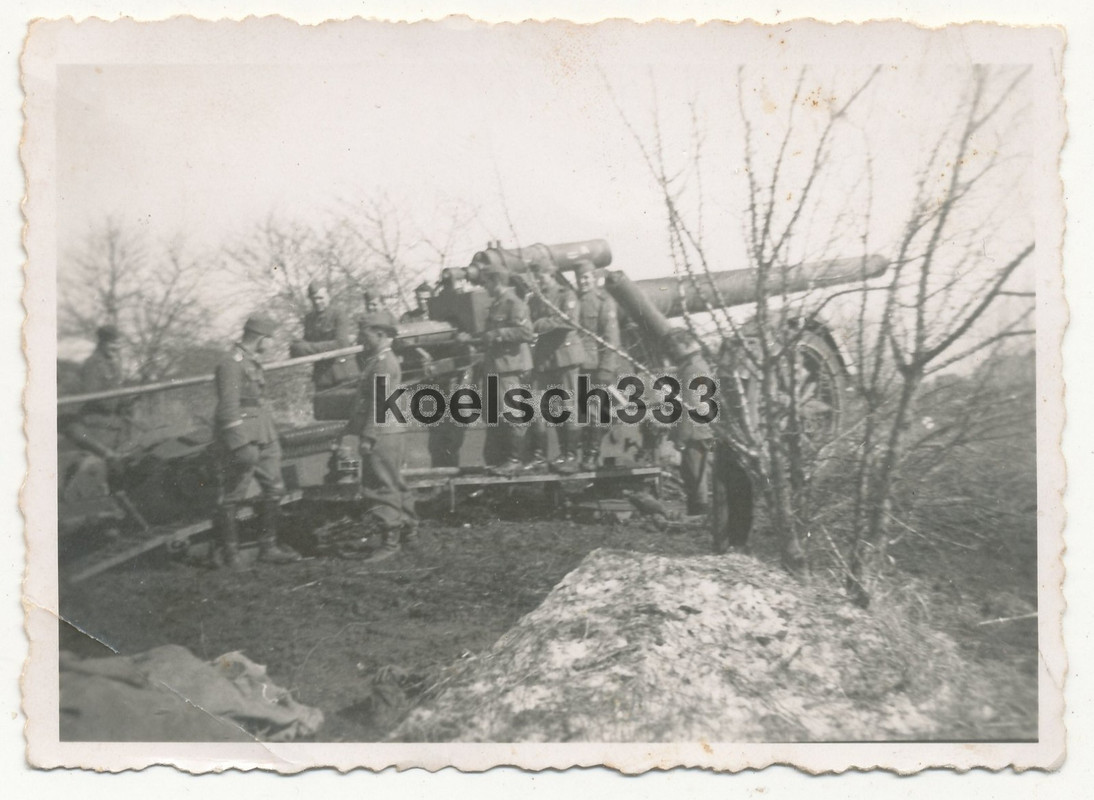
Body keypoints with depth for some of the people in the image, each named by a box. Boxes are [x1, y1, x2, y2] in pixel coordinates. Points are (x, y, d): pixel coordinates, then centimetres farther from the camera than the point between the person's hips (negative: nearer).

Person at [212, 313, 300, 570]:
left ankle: (269, 546, 19)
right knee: (233, 498, 1)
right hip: (243, 441, -10)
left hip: (264, 440, 10)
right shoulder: (231, 364, -15)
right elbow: (228, 409, -20)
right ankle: (227, 553, 12)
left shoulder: (251, 362, 15)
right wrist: (241, 445, -23)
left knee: (274, 489, 10)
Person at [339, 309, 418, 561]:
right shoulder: (375, 361, 17)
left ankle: (390, 540, -1)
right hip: (385, 434, 10)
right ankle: (409, 532, 24)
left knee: (380, 487, -6)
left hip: (383, 435, -10)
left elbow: (380, 403, -21)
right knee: (394, 485, 15)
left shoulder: (384, 363, -14)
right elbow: (363, 403, 20)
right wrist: (349, 434, 21)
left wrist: (368, 436, -21)